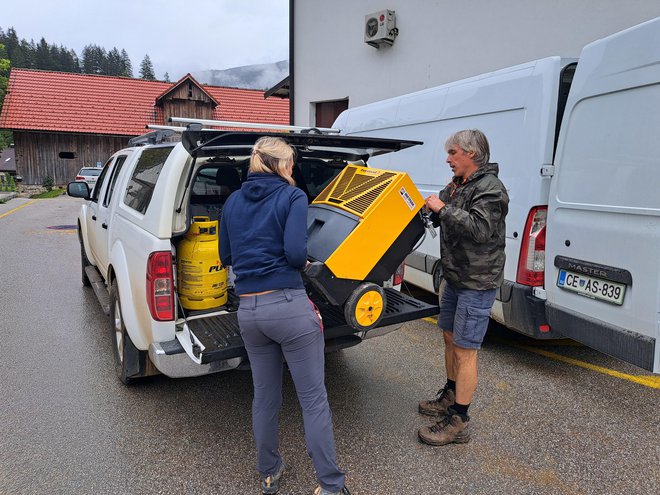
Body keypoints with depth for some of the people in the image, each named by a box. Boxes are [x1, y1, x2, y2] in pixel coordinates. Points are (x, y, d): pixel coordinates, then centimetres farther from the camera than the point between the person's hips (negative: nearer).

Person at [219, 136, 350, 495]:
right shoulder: (292, 196, -6)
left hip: (248, 310, 6)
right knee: (314, 398, 7)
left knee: (265, 395, 21)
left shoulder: (233, 202, 10)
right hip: (290, 307, -5)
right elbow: (296, 253, -16)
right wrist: (303, 263, 4)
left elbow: (226, 256, 15)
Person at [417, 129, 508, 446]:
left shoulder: (490, 188, -16)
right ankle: (450, 397, 39)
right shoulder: (456, 186, 13)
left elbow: (479, 228, -30)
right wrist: (426, 205, 1)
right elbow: (435, 217, 21)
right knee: (449, 337, 20)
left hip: (477, 283, -10)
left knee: (464, 351, -5)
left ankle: (458, 422, 6)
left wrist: (443, 208, -24)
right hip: (454, 277, 10)